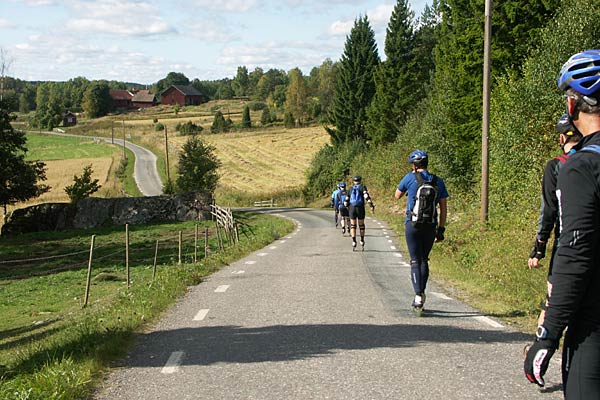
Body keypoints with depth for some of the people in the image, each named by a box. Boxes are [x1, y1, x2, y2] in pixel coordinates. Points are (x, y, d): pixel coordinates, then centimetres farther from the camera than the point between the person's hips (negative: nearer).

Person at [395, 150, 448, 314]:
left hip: (413, 225, -3)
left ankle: (419, 296, -14)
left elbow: (397, 196, 11)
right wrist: (441, 229, 10)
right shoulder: (438, 182, 5)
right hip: (431, 226, 3)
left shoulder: (410, 178, -5)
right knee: (424, 260, 18)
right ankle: (421, 293, 22)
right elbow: (443, 208, 5)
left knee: (415, 261, -2)